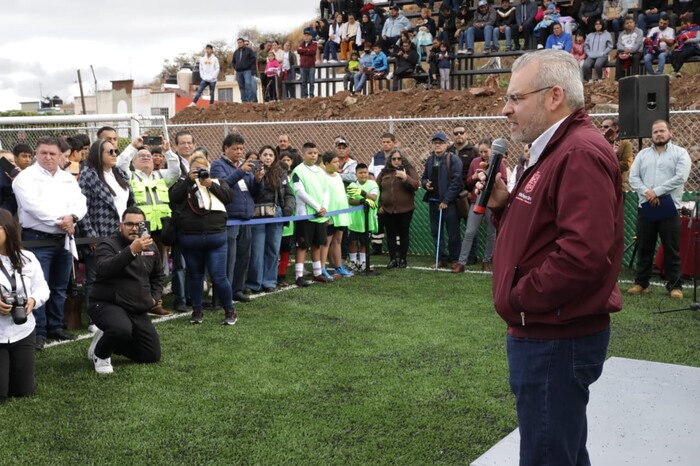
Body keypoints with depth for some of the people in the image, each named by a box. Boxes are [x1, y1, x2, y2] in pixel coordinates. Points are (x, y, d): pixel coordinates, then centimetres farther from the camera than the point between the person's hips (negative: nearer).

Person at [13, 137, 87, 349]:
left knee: (59, 287, 13)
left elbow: (80, 202, 5)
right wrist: (59, 220, -16)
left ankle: (55, 327, 23)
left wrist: (72, 217, -16)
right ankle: (38, 332, -2)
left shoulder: (68, 178, 14)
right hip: (37, 240, -6)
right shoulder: (26, 176, -4)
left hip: (64, 239, 6)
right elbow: (33, 205, -17)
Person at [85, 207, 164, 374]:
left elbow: (158, 275, 25)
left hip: (138, 311, 7)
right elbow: (104, 270, -36)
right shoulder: (109, 245, -13)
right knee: (122, 329, -40)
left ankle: (109, 342, 26)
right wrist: (131, 250, -44)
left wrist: (154, 297, 9)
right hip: (106, 304, -7)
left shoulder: (150, 246, 7)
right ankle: (100, 354, -6)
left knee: (153, 356, 7)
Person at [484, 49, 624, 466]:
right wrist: (505, 205, 3)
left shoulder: (581, 154, -19)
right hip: (548, 333, 11)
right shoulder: (556, 150, 16)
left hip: (556, 338, -11)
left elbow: (584, 253, -30)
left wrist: (520, 299, -18)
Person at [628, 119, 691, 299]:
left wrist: (656, 192, -15)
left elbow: (680, 177, -10)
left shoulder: (680, 153, 4)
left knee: (672, 250, 0)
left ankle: (675, 285, 7)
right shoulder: (643, 154, 15)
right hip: (645, 207, 3)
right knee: (644, 248, 8)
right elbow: (633, 177, 5)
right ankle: (641, 282, 17)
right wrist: (646, 192, -13)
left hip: (669, 208, -3)